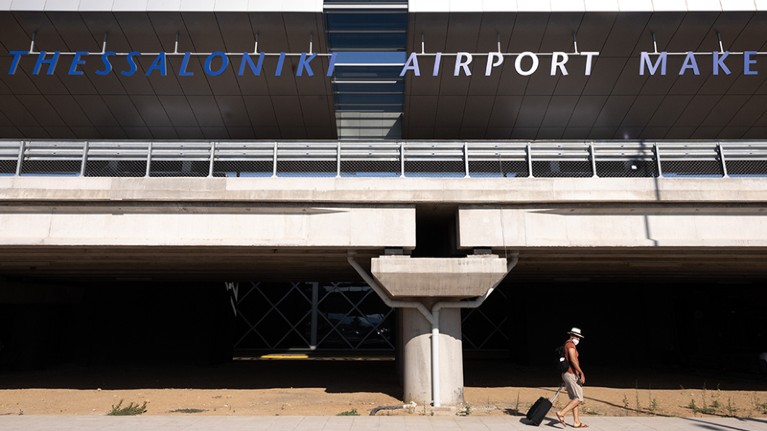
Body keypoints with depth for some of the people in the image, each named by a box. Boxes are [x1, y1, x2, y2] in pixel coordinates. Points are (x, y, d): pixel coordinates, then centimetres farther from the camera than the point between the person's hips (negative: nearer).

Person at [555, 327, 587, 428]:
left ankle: (576, 422, 13)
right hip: (571, 374, -10)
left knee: (574, 399, 12)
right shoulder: (571, 344, -12)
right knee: (579, 399, -8)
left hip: (567, 374, 10)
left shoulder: (566, 345, 19)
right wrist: (582, 373, -25)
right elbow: (573, 360, -24)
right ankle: (561, 413, -13)